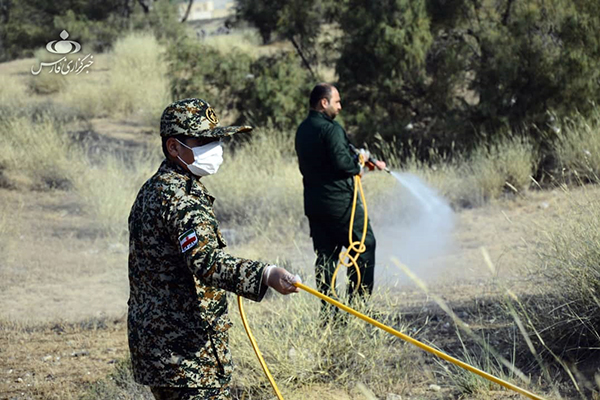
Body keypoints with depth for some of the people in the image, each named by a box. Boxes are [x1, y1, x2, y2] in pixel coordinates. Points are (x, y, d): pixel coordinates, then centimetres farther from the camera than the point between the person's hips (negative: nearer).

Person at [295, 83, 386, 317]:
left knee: (325, 254, 10)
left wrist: (362, 157, 21)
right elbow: (341, 162, -24)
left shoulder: (303, 130, 13)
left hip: (313, 202, 8)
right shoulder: (330, 129, -16)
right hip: (339, 202, -8)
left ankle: (327, 311, 9)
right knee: (365, 245, 3)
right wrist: (357, 166, -1)